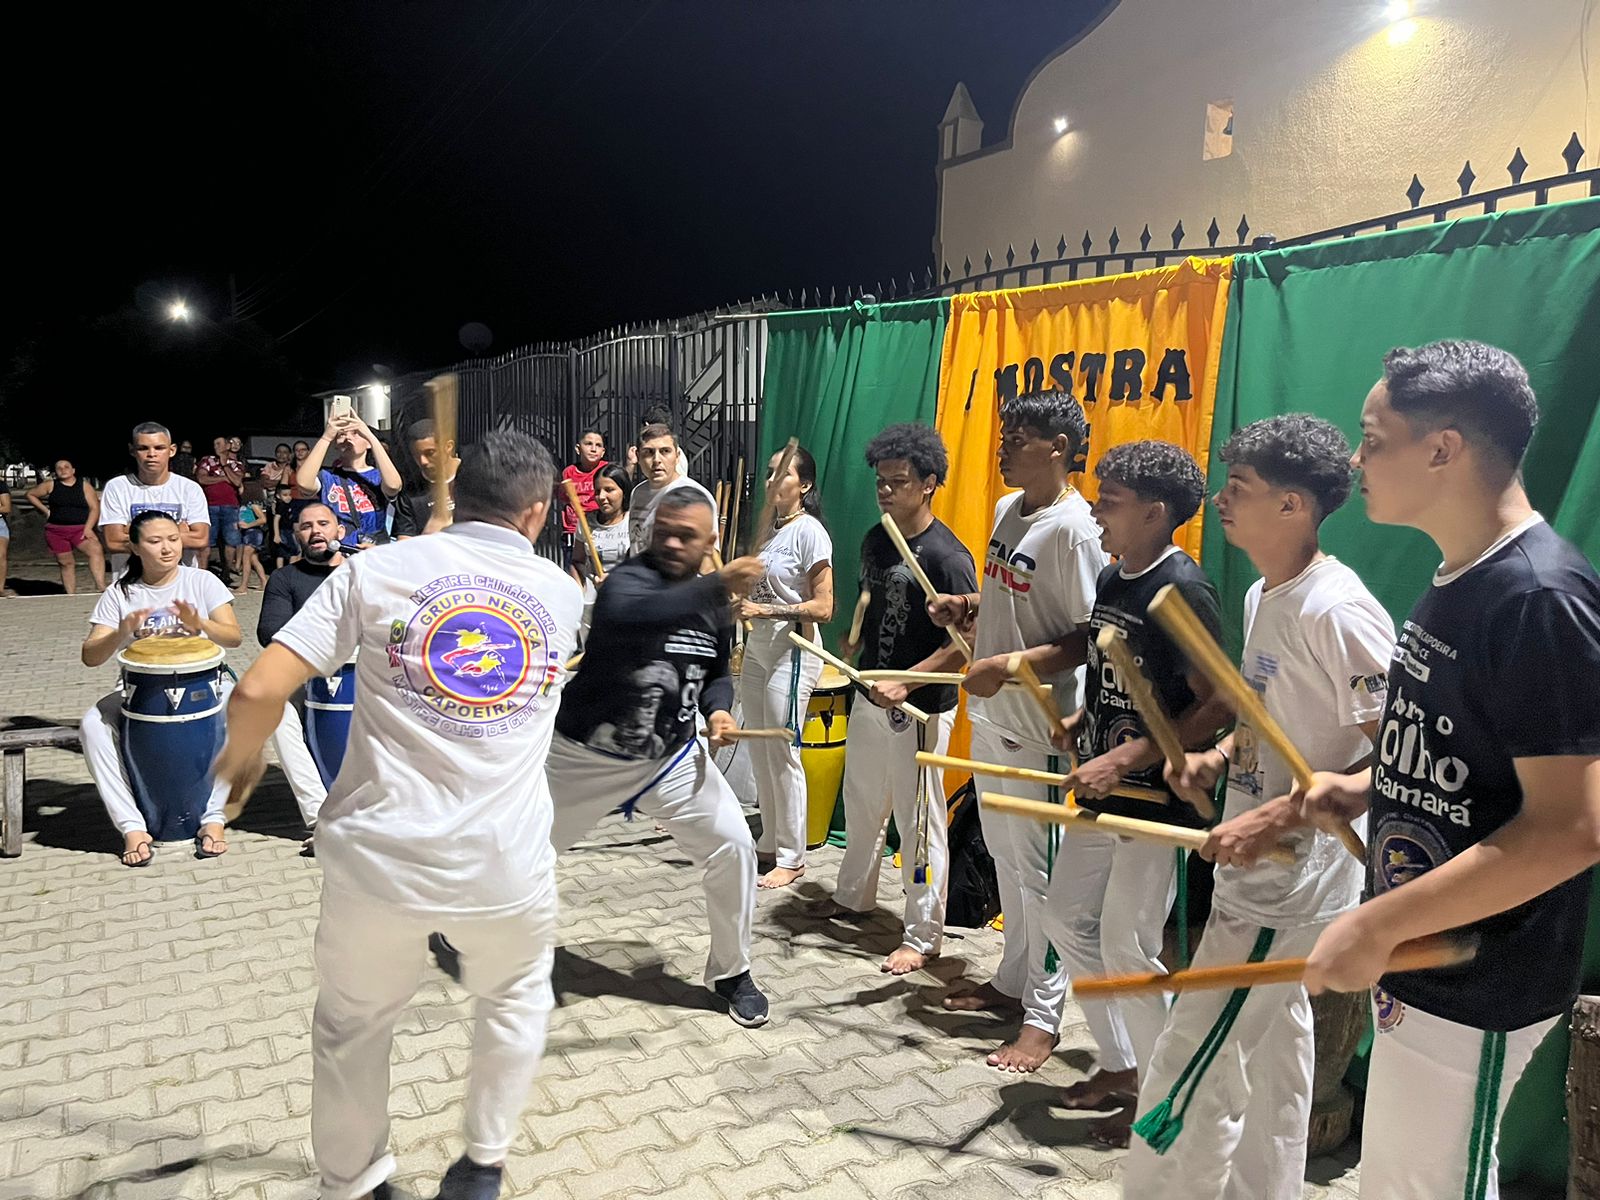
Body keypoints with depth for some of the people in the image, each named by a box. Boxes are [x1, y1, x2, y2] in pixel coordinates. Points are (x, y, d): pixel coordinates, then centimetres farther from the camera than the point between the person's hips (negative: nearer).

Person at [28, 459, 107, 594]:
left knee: (96, 550, -29)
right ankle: (71, 594, 13)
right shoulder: (50, 485, 6)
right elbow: (30, 494, 19)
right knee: (66, 563, 6)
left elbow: (94, 508, -3)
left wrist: (88, 528, -15)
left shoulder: (84, 485, 2)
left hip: (80, 529, -2)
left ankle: (100, 587, -40)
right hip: (56, 531, 2)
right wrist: (45, 510, 7)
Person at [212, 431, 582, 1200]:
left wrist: (241, 756, 13)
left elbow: (259, 690, -8)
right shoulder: (563, 594, 6)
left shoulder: (379, 569, -2)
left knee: (352, 1023, 26)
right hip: (507, 867, 1)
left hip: (380, 859, 0)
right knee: (515, 998, 31)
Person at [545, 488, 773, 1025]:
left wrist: (718, 710, -8)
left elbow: (717, 672, 14)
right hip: (586, 754, -4)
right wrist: (717, 585, -56)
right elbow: (624, 617, -48)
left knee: (734, 847, -6)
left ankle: (731, 972, 16)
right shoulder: (629, 578, -22)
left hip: (673, 757, 4)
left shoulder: (714, 605, -2)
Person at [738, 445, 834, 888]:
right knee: (759, 753, 12)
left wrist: (764, 610, -23)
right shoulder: (767, 529, 11)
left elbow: (823, 608, -18)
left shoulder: (810, 532, -13)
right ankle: (769, 843, 26)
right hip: (756, 650, 8)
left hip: (791, 654, -8)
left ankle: (791, 857, 10)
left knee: (782, 756, -3)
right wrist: (736, 602, 4)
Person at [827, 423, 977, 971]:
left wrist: (906, 682, -27)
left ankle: (923, 936, 16)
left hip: (920, 708, -8)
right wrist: (849, 654, 13)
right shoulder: (875, 540, 5)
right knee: (861, 804, 22)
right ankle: (853, 896, 42)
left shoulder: (946, 555, -19)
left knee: (919, 824, 2)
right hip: (871, 696, 8)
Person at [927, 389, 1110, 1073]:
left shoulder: (1075, 529, -18)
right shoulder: (1007, 509, 9)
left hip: (1037, 728, -9)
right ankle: (1012, 981, 36)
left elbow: (1090, 639, -20)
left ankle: (1042, 1017, 16)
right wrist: (967, 606, 3)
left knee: (1036, 868, 2)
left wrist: (1007, 665, -25)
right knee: (1003, 855, 19)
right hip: (990, 715, 9)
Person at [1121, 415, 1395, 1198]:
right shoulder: (1262, 596, 8)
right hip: (1254, 878, 9)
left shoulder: (1336, 611, -21)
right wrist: (1219, 757, 4)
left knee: (1184, 1084, -2)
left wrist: (1278, 817, -27)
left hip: (1290, 891, -9)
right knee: (1273, 1054, 22)